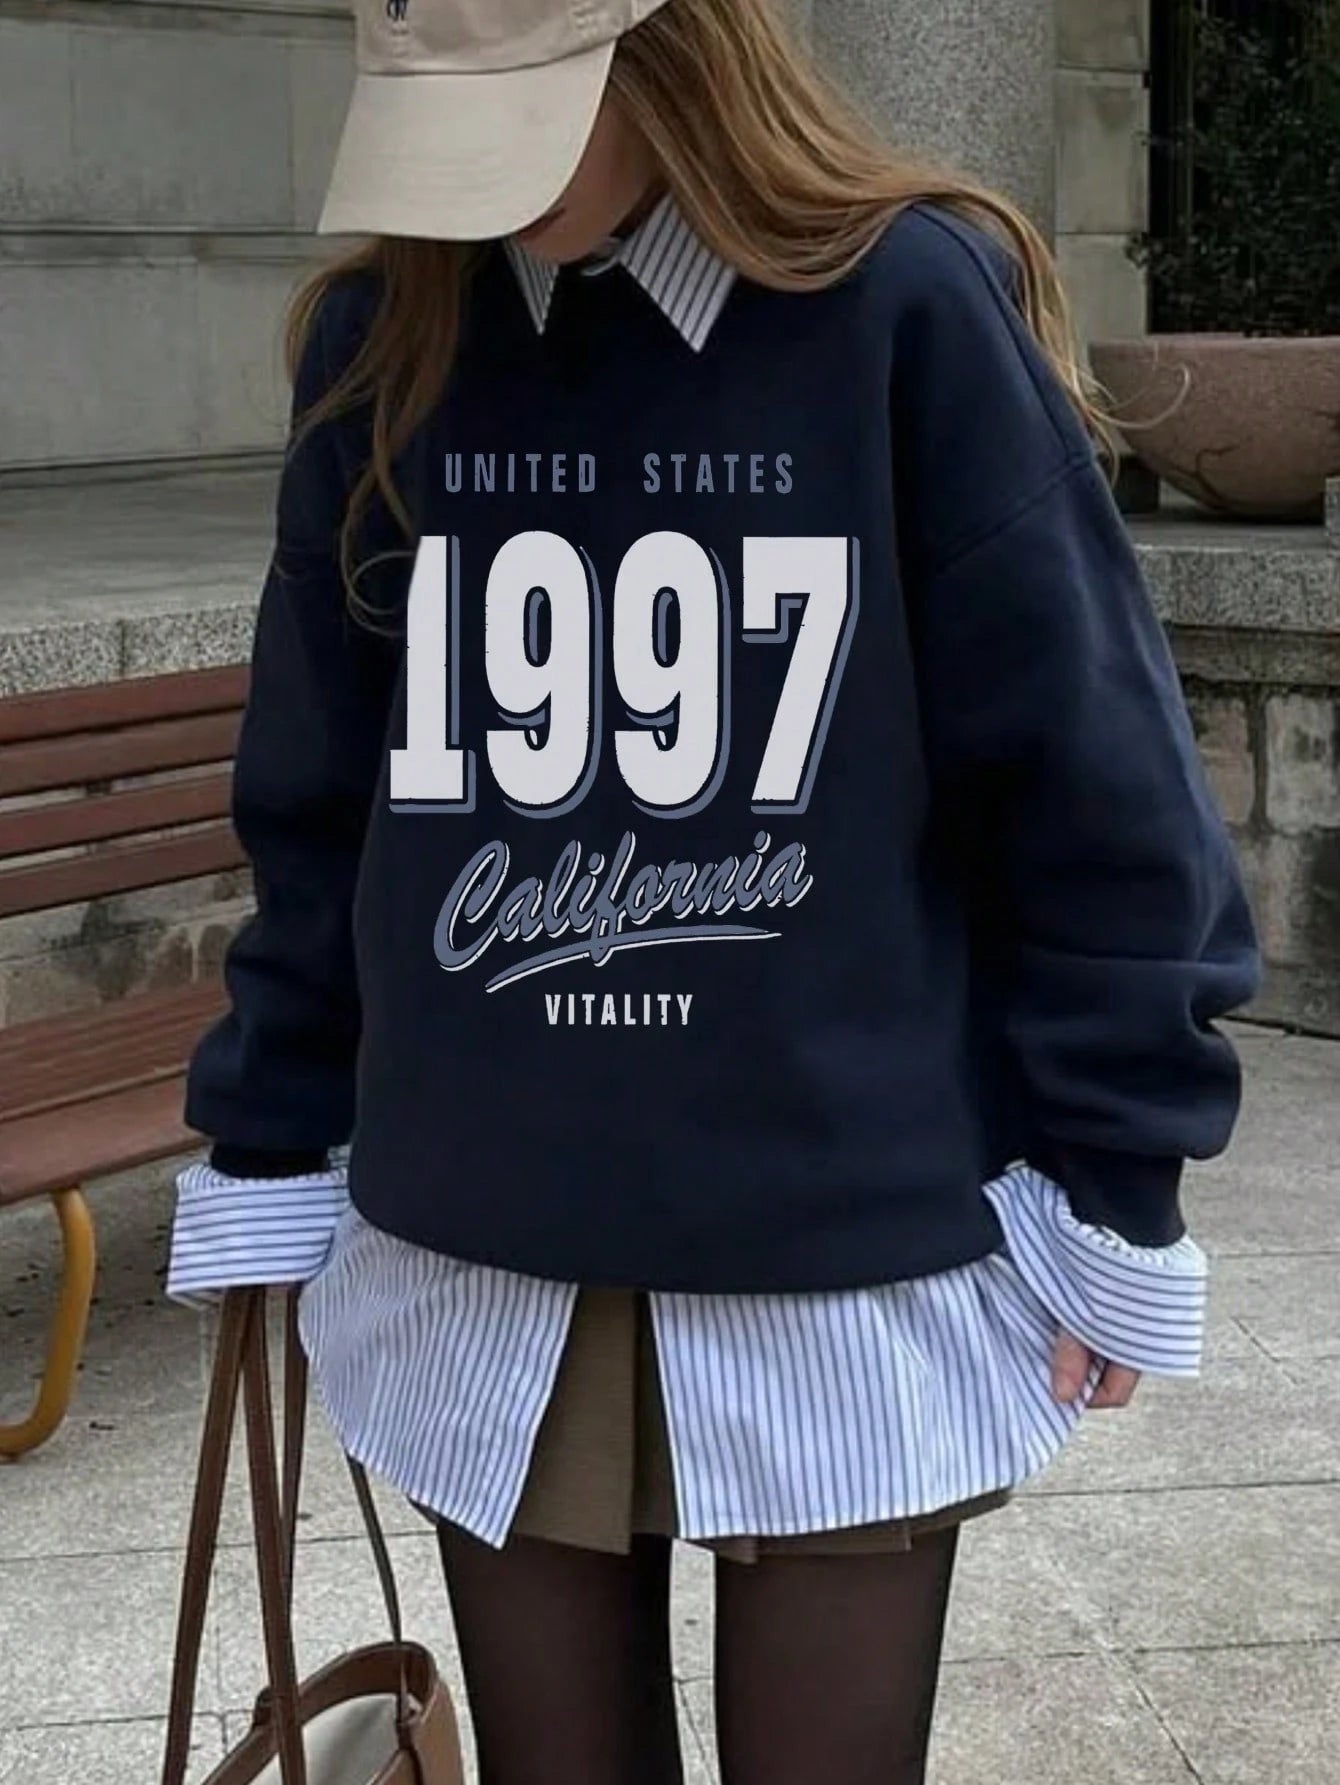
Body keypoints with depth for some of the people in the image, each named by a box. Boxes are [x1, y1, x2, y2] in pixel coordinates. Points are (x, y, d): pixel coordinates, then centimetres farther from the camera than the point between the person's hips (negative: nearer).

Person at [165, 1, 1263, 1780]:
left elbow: (1090, 785, -6)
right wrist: (268, 1153, 11)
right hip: (479, 1267, 3)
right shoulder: (381, 339, 2)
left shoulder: (916, 305, -10)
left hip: (849, 1256, -3)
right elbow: (315, 800, 9)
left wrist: (1113, 1193, -2)